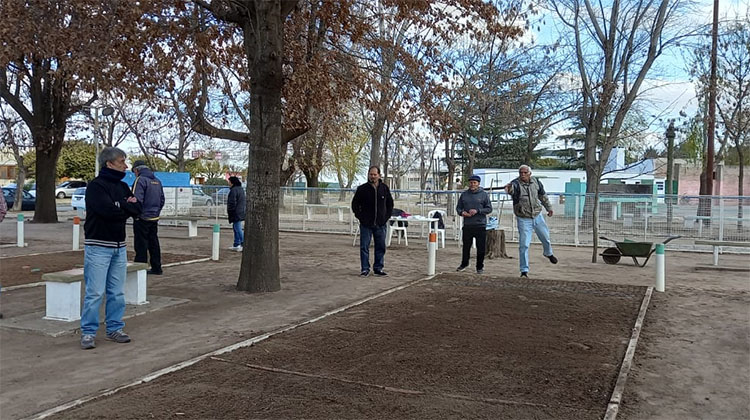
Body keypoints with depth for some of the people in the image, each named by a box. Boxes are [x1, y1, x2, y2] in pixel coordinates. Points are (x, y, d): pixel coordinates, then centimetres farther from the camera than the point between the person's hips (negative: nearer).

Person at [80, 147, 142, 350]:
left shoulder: (122, 186, 13)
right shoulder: (96, 186, -9)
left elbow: (137, 209, 5)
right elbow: (107, 210, -23)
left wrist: (120, 205, -12)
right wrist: (126, 207, -6)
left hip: (119, 247, 7)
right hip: (98, 246, -7)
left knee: (117, 292, 10)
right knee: (95, 292, -5)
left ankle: (114, 329, 19)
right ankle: (88, 332, 4)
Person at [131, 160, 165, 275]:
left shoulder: (140, 180, -12)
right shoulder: (157, 181, 14)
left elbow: (137, 200, -19)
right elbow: (162, 200, 19)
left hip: (142, 218, -8)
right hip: (154, 218, 8)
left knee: (141, 244, -4)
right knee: (154, 243, 12)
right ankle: (156, 268, 17)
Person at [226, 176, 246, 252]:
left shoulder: (233, 190, -17)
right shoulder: (241, 189, 14)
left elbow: (232, 202, -20)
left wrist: (229, 211, -10)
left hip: (236, 213, -10)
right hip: (241, 212, 10)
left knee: (238, 229, -8)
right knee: (236, 228, 18)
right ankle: (236, 245, 23)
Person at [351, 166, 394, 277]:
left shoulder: (384, 188, 5)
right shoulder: (362, 189, -3)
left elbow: (390, 204, 15)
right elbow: (355, 204, 5)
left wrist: (387, 217, 5)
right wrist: (360, 217, -4)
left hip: (380, 224, 2)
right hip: (366, 224, -2)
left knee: (381, 247, 8)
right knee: (364, 247, 0)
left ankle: (378, 268, 19)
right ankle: (365, 269, 9)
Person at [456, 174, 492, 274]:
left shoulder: (484, 194, 2)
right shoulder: (464, 194, 10)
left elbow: (489, 209, 0)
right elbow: (458, 207, 15)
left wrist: (477, 211, -13)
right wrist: (462, 212, -7)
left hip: (480, 225, -2)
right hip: (467, 225, 2)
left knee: (481, 247, 1)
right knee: (466, 246, 10)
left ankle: (480, 267, 14)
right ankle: (464, 264, 28)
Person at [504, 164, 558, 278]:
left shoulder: (536, 182, -5)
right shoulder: (516, 183, -19)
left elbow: (543, 196, 12)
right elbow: (511, 189, -44)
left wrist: (549, 208, 20)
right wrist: (509, 189, -67)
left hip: (538, 216, 4)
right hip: (523, 219, -4)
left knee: (545, 237, 23)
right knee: (524, 245, -6)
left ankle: (548, 253, 56)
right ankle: (524, 270, 5)